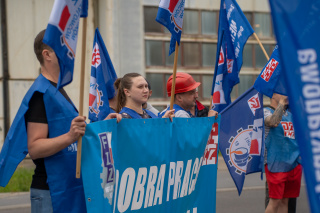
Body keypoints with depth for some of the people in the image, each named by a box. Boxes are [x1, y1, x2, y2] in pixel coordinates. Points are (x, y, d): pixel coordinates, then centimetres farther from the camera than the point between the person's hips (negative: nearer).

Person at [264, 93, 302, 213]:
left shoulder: (291, 114, 17)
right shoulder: (266, 112, -2)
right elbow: (274, 122, -26)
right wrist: (281, 102, -20)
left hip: (294, 163, 6)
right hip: (276, 163, -6)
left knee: (285, 200, 8)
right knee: (275, 201, -8)